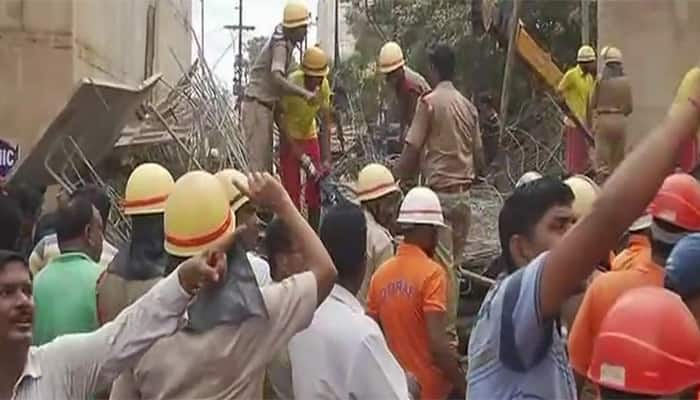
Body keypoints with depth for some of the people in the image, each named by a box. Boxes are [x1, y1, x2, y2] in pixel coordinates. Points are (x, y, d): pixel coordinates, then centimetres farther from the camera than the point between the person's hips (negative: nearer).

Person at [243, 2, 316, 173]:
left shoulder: (286, 43, 9)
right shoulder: (280, 46, -19)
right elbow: (276, 78, -36)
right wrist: (304, 93, -43)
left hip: (265, 107, 10)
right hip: (257, 107, -10)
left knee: (266, 164, 13)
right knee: (259, 165, -10)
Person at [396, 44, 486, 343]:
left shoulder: (429, 102, -8)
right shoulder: (468, 106, 11)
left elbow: (411, 152, -10)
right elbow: (479, 157, 13)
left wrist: (397, 181, 4)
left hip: (439, 192, -6)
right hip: (463, 194, 6)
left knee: (443, 266, -5)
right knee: (454, 264, 13)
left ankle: (447, 331, -4)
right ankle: (452, 325, 20)